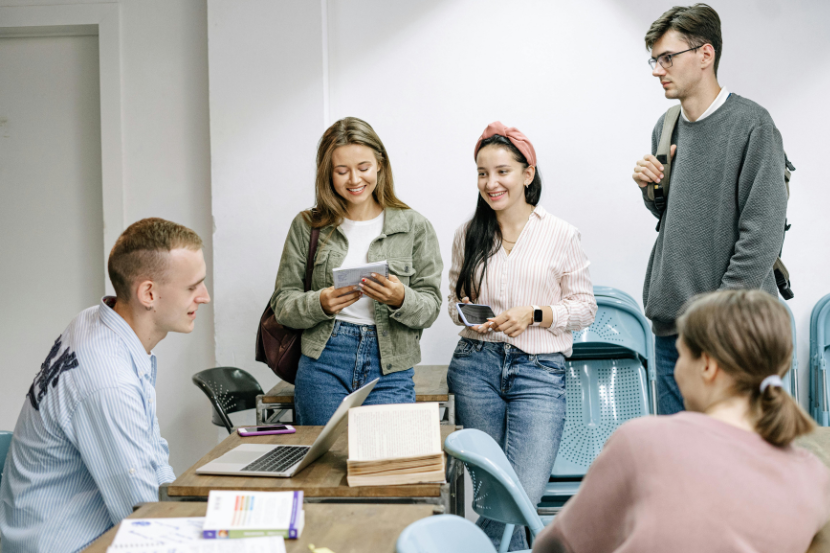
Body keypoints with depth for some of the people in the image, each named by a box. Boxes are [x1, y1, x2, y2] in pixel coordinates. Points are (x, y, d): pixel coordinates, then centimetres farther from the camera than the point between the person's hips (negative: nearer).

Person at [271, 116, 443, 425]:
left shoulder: (414, 227, 4)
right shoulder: (307, 226, 6)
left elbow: (430, 309, 3)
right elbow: (282, 304, 5)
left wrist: (401, 299, -19)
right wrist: (321, 304, -15)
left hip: (390, 369, 0)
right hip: (323, 365, 1)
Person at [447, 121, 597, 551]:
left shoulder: (560, 235, 0)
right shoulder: (468, 235, 9)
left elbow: (584, 306, 4)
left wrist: (533, 315, -12)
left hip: (539, 370, -2)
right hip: (476, 365, 3)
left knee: (524, 492, -15)